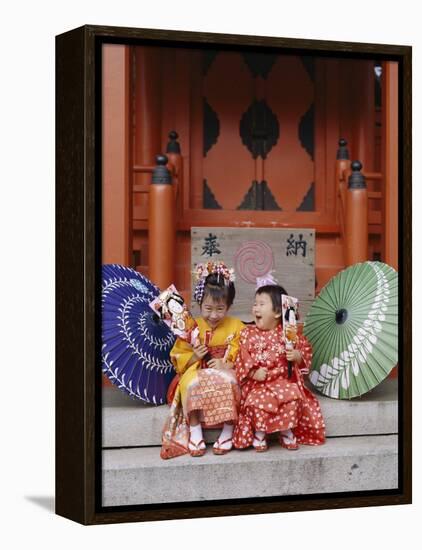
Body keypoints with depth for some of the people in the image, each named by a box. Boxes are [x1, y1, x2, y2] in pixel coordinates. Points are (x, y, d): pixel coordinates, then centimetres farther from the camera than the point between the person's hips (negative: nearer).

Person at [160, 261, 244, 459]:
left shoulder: (236, 327, 4)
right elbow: (178, 359, 7)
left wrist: (227, 364, -19)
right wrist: (194, 357, -13)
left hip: (226, 371, 0)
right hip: (197, 371, 1)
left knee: (228, 383, -35)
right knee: (192, 384, -34)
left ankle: (228, 432, -21)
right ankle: (195, 432, -22)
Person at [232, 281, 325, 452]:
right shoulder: (248, 333, 3)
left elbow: (305, 349, 10)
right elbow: (242, 358, -1)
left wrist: (298, 356, -12)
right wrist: (253, 372, -17)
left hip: (284, 380, 0)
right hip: (257, 383, 0)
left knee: (292, 396, -27)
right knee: (257, 400, -29)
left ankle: (287, 432, -2)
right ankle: (259, 433, -3)